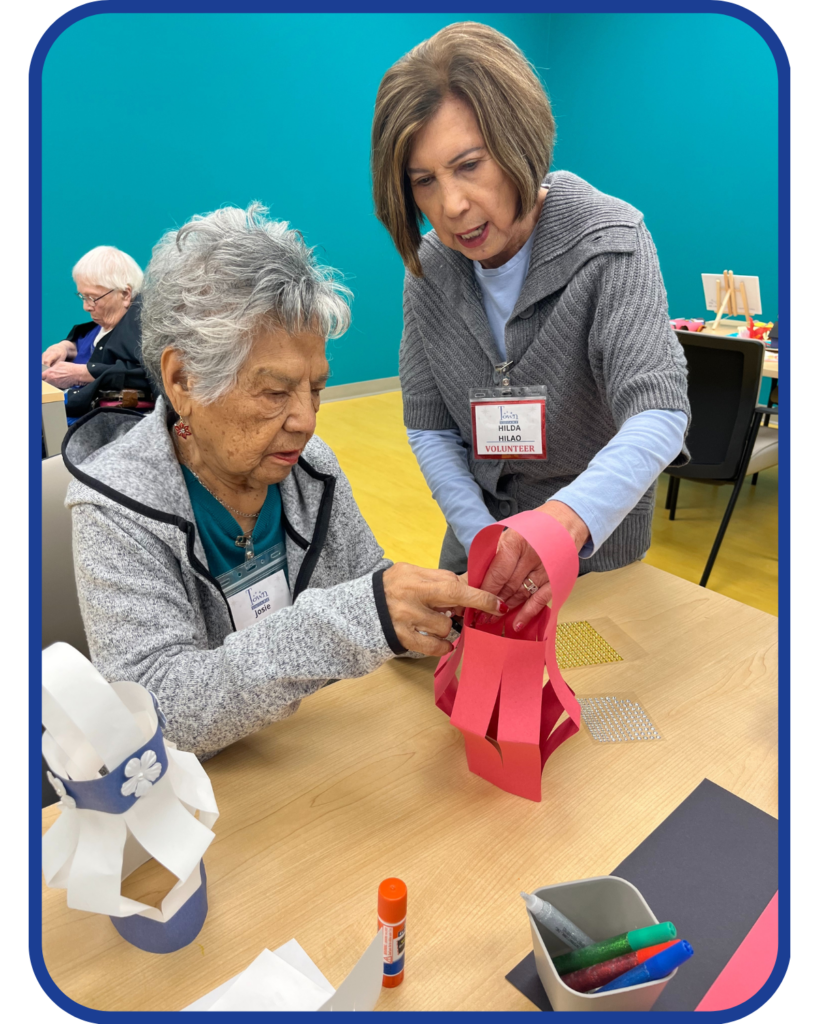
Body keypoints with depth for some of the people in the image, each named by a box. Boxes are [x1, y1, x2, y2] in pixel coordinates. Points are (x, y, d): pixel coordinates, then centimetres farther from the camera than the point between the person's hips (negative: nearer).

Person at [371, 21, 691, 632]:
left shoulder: (609, 240, -22)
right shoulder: (429, 268, -8)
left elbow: (658, 410, -33)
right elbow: (429, 426, -6)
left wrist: (572, 515, -53)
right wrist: (482, 538, -21)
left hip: (598, 542, -3)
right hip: (480, 533, 4)